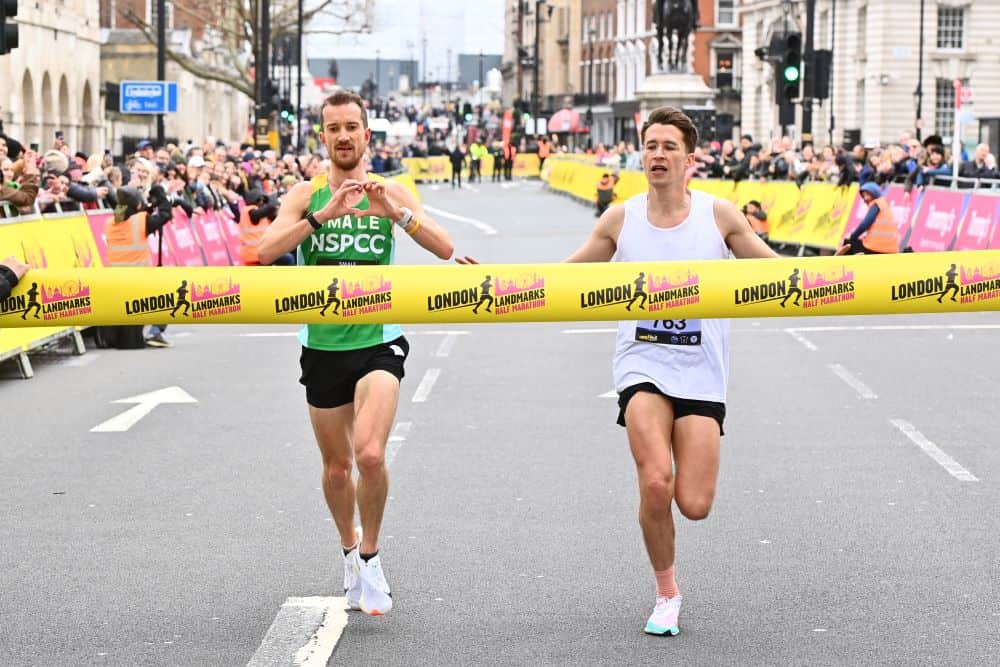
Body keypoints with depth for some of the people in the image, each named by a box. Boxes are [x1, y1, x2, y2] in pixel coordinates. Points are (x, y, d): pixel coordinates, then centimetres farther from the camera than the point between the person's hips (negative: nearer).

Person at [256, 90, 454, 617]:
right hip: (321, 346, 2)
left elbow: (444, 248, -10)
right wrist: (325, 214, -27)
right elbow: (266, 251, -15)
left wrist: (396, 213, -26)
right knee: (337, 465, 14)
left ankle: (370, 554, 1)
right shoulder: (304, 194, 1)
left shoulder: (390, 193, 0)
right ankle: (349, 549, 40)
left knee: (370, 453, -22)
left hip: (378, 342, -2)